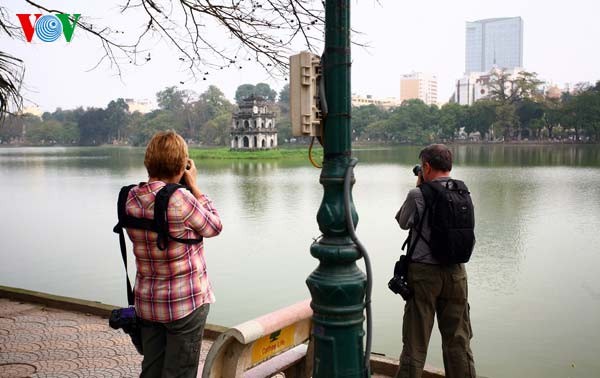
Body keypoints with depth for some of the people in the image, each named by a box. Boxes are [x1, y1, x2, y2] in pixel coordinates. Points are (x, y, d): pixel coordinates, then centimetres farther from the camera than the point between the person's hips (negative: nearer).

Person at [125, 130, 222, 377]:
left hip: (147, 302, 6)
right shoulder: (180, 199, -22)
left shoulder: (131, 199, -4)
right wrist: (194, 185, -2)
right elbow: (214, 227, -7)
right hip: (186, 302, -6)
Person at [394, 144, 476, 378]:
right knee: (458, 340, 15)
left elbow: (402, 222, 3)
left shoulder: (418, 195, -13)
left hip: (424, 272, -4)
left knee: (415, 341, 7)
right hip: (456, 271, 4)